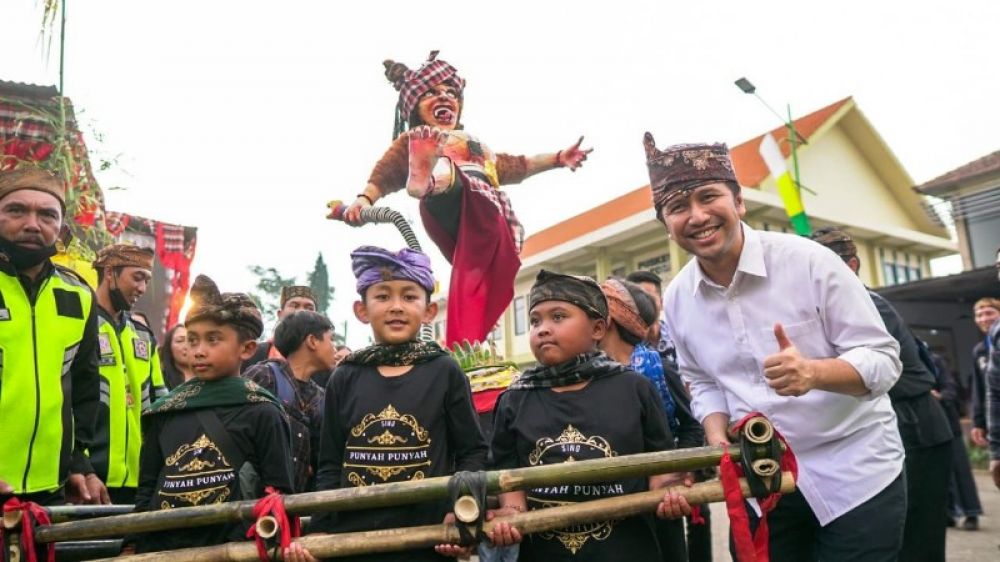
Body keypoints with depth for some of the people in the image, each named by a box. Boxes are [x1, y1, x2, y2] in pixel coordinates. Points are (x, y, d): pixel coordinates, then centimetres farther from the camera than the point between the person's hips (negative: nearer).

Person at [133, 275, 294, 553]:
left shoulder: (261, 413, -6)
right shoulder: (164, 412, 7)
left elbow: (278, 496, -6)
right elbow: (146, 491, 12)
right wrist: (142, 548, 7)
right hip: (165, 548, 4)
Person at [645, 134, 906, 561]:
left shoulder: (808, 260, -17)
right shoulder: (676, 299, -3)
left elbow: (883, 359, -14)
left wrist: (813, 372, -34)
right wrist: (717, 438, -8)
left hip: (855, 475, -3)